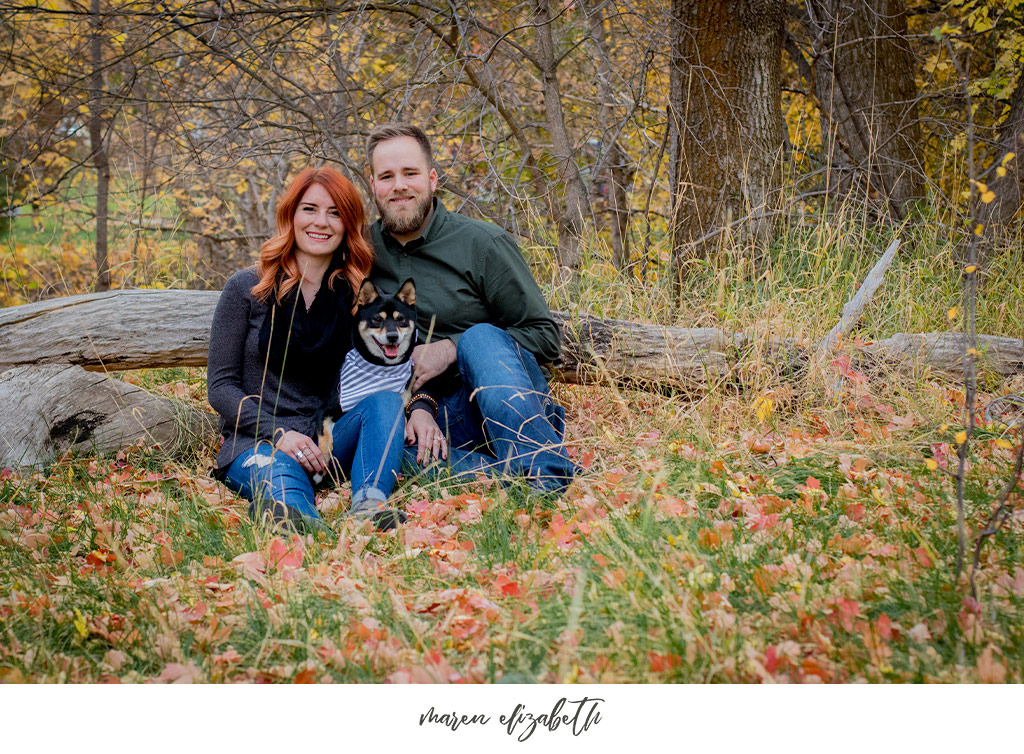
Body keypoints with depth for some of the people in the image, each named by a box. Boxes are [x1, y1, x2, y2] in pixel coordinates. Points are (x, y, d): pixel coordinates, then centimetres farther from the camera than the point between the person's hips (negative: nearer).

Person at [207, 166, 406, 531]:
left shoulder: (355, 296, 10)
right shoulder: (247, 288, 3)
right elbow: (220, 386, 1)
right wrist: (278, 434, -16)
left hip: (323, 443, 3)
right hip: (256, 442, -3)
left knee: (386, 401, -25)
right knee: (281, 479, -38)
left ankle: (369, 503, -51)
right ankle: (294, 517, -73)